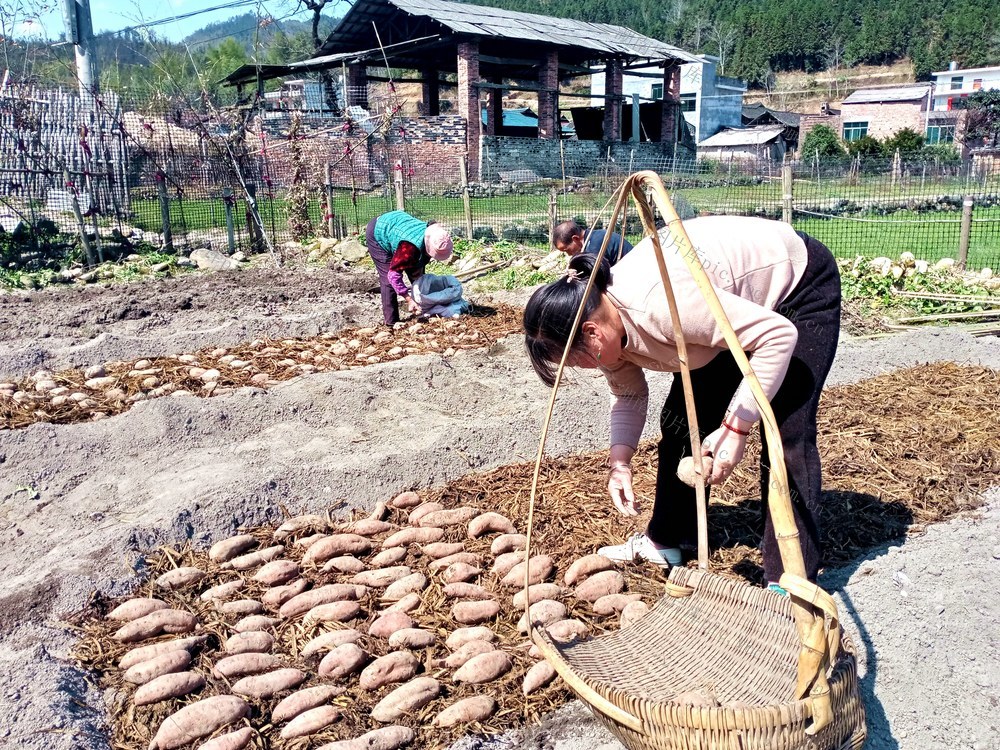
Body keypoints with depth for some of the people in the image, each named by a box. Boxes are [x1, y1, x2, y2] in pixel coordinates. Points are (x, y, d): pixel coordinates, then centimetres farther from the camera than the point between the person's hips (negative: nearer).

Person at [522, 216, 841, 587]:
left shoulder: (659, 306, -40)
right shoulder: (606, 322, -13)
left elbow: (778, 337, -34)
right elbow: (628, 394, 4)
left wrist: (735, 427, -32)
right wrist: (619, 460, -11)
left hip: (800, 285, -8)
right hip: (739, 301, 8)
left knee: (786, 434, -16)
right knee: (681, 419, 3)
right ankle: (665, 540, 18)